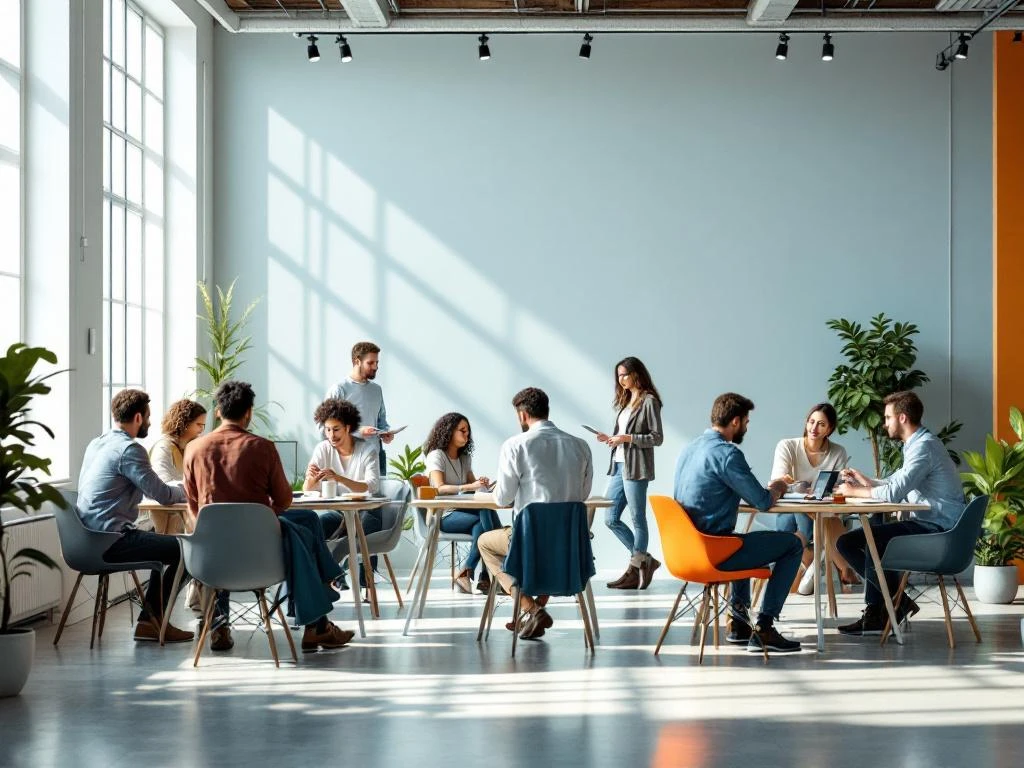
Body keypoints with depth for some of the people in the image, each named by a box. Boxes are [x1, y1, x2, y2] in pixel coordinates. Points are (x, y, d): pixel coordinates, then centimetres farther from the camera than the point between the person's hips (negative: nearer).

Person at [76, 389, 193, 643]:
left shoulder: (97, 444, 16)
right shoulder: (129, 449, -14)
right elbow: (162, 494, -13)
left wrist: (179, 489, 24)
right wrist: (187, 491, 8)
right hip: (111, 541, -10)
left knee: (166, 545, 25)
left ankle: (151, 619, 23)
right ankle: (151, 621, 4)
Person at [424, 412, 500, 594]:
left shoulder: (464, 457, 19)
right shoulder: (437, 456, -5)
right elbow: (439, 487, -19)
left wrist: (480, 483, -9)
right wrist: (470, 486, -30)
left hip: (461, 510, 6)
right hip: (443, 515, -6)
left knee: (487, 511, -28)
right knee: (482, 523, -32)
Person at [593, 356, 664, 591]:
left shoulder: (649, 401, -8)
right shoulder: (627, 400, 17)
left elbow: (656, 438, -11)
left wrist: (627, 438, -18)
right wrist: (611, 439, 4)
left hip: (636, 468, -9)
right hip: (619, 465, 9)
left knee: (637, 519, 1)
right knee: (611, 519, 8)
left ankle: (638, 565, 11)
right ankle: (643, 561, 18)